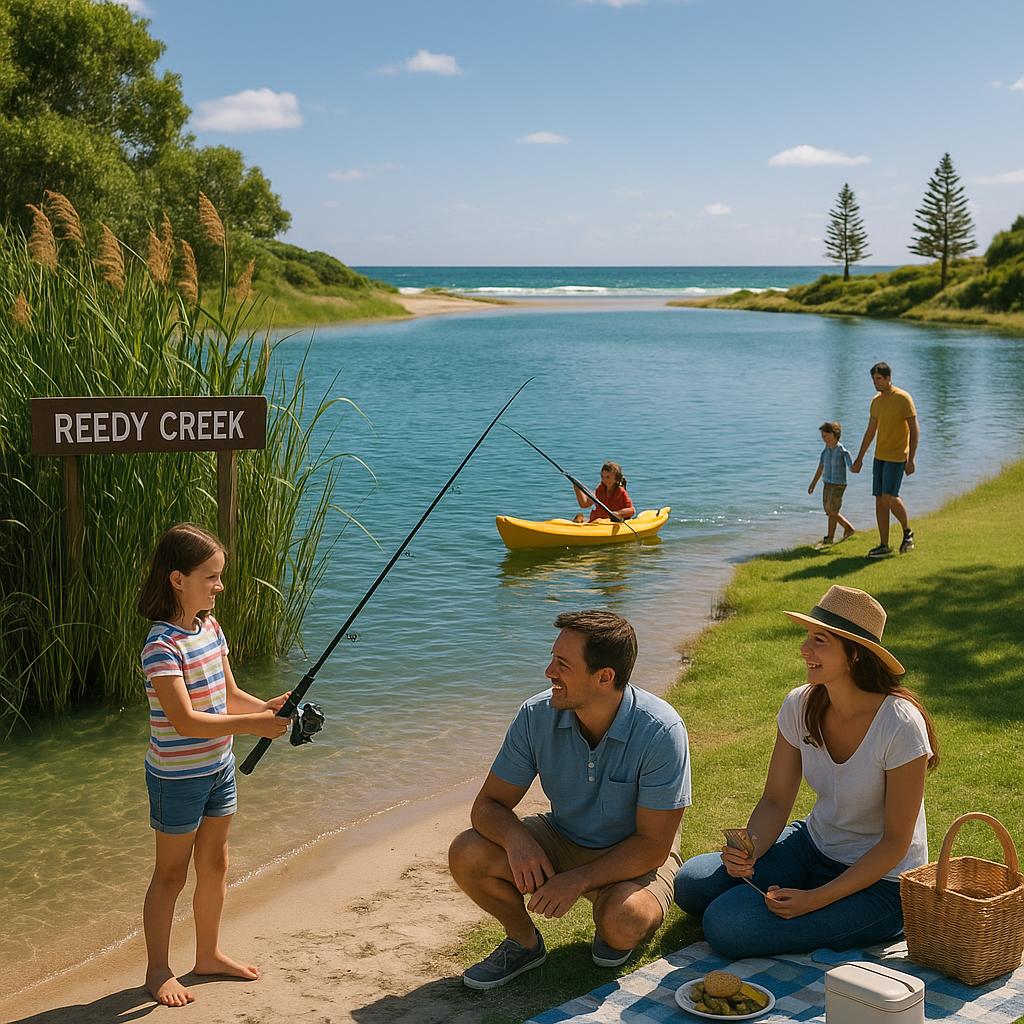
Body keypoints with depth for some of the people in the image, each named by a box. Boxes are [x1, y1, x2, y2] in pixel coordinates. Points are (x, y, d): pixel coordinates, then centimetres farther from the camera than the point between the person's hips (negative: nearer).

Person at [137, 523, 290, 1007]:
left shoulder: (211, 627, 3)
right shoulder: (162, 645, -24)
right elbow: (185, 720, -29)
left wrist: (268, 707, -8)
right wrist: (250, 725, -29)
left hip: (218, 767, 8)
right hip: (177, 776, -8)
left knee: (215, 864, 18)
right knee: (171, 873, 7)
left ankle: (209, 954, 35)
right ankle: (158, 971, 23)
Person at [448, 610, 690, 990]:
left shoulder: (660, 731, -28)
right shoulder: (537, 716, -17)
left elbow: (653, 846, -23)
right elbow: (488, 805, -10)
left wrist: (578, 880, -31)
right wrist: (516, 838, -32)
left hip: (635, 856, -3)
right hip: (561, 840, 4)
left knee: (622, 923, -35)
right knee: (467, 855, -20)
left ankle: (610, 932, 5)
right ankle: (524, 942, 8)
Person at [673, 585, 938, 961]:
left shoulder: (900, 726, -25)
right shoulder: (800, 706, -8)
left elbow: (895, 842, -20)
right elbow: (775, 802, -1)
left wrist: (814, 900, -25)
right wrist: (748, 851, -23)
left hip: (879, 882, -6)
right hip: (813, 847, 6)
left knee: (727, 926, -20)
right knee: (691, 884, -7)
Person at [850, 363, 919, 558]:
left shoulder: (903, 399, -10)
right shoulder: (876, 401, 11)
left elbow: (914, 430, -11)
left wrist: (911, 459, -17)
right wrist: (859, 458, 18)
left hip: (896, 457, -7)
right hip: (879, 456, 7)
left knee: (889, 496, -15)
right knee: (880, 499, 3)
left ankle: (908, 532, 10)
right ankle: (884, 546, 7)